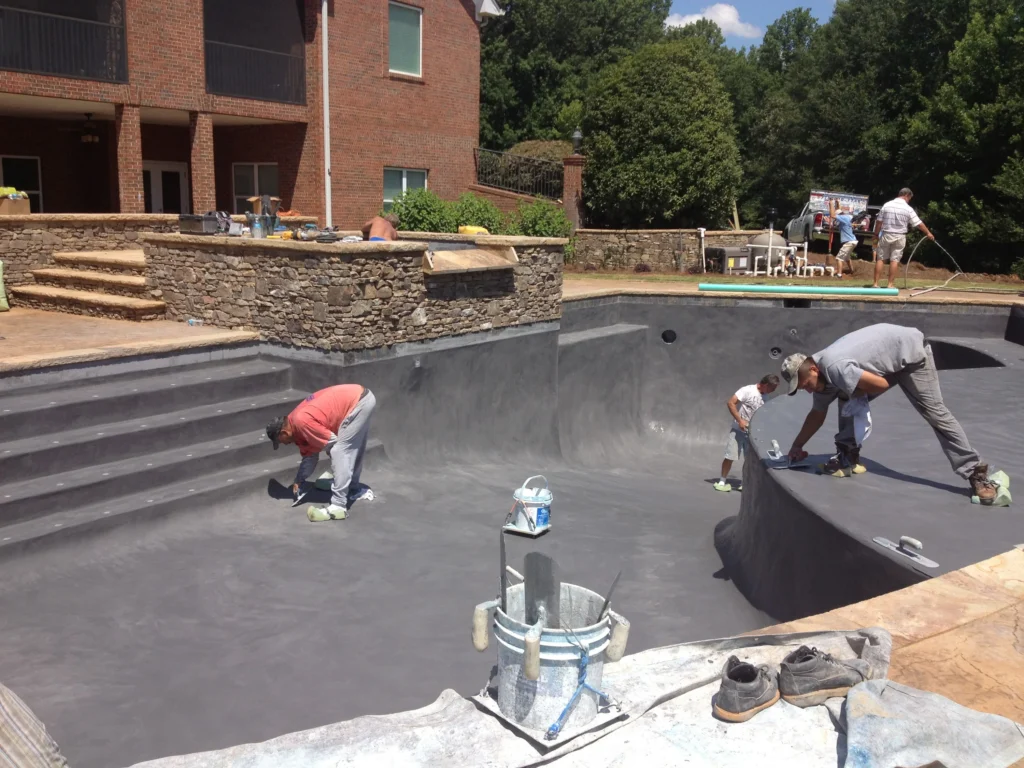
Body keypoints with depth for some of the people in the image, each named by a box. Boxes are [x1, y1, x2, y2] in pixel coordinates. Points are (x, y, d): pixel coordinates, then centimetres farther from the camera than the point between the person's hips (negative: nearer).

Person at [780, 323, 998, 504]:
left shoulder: (834, 368, -34)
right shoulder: (822, 375, -4)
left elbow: (881, 384, -29)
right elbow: (817, 414, 9)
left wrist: (856, 392, -11)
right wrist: (797, 446, 13)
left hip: (910, 352, -8)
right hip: (886, 362, 9)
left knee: (935, 413, -10)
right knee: (848, 398, -1)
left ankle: (975, 472, -5)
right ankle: (848, 457, 4)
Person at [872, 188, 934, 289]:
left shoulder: (887, 205, -1)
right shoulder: (908, 209, -6)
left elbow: (879, 221, 2)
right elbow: (919, 223, -1)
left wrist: (876, 234, 14)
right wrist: (928, 233, 12)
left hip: (885, 235, 1)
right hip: (899, 237, -1)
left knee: (880, 259, 4)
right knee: (894, 260, 2)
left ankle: (876, 283, 1)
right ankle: (890, 284, 2)